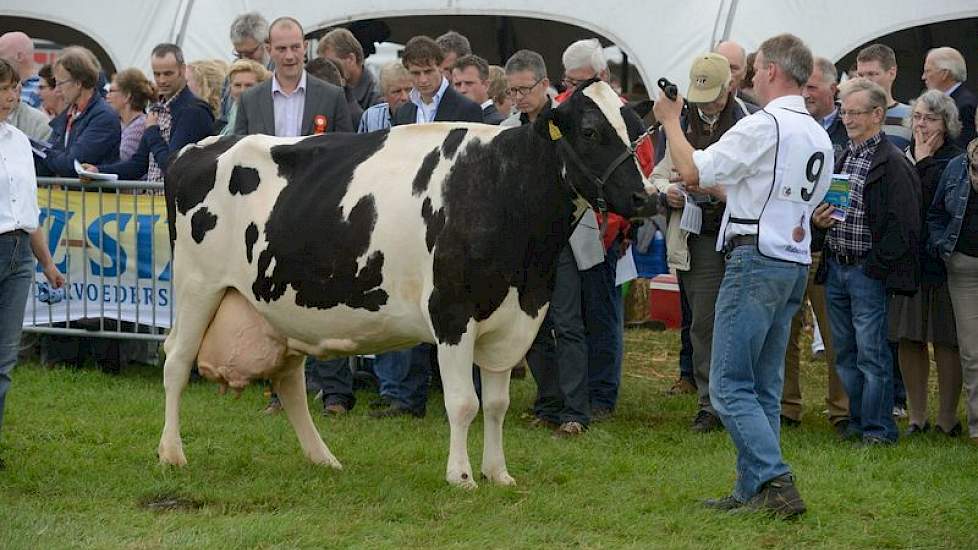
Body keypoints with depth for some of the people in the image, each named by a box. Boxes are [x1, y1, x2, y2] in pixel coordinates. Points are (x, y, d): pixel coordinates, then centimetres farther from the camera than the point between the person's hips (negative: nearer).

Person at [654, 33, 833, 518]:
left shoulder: (764, 126, -14)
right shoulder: (818, 136, 15)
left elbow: (692, 171, -12)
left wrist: (669, 120, 4)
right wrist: (719, 189, 28)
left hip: (755, 261, -9)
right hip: (796, 264, 9)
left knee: (729, 385, -8)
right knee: (763, 387, 13)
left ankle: (777, 482, -18)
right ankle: (752, 491, 13)